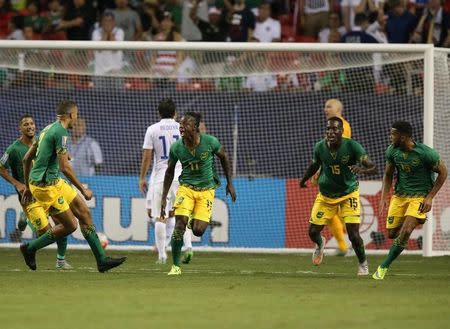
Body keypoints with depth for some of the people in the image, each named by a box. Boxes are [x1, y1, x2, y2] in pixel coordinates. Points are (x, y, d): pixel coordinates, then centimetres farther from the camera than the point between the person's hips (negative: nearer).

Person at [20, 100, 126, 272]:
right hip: (47, 185, -10)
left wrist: (28, 186, 25)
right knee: (70, 225, -3)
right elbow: (64, 167, -20)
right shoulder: (60, 132, -15)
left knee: (84, 213, 8)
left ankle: (102, 260, 8)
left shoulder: (48, 129, 15)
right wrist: (83, 189, -12)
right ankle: (30, 248, 9)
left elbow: (27, 158, 19)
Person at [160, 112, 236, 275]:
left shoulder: (210, 142, -14)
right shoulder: (176, 147, -10)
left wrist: (230, 184, 7)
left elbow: (224, 158, 5)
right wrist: (164, 197, 4)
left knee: (198, 231, -11)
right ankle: (176, 266, -9)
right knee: (180, 223, -19)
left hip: (206, 189, -1)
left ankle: (194, 222, 30)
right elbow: (170, 171, 5)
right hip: (186, 187, 1)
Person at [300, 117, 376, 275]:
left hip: (349, 194, -3)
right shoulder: (320, 147, -12)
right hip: (325, 195, 3)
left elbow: (373, 167, -25)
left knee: (353, 234, -13)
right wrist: (304, 179, 24)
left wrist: (361, 169, -47)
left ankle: (363, 264, 15)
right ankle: (320, 244, 39)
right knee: (313, 231, 0)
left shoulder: (352, 146, -22)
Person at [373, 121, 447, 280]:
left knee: (405, 231, -19)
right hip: (399, 195, 5)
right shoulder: (392, 151, -6)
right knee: (392, 233, 2)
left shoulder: (425, 153, -21)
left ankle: (384, 266, -11)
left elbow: (443, 172, -8)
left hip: (420, 196, -5)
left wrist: (430, 197, -11)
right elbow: (388, 174, 10)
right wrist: (384, 197, -1)